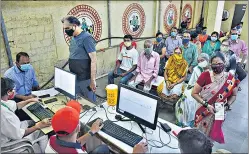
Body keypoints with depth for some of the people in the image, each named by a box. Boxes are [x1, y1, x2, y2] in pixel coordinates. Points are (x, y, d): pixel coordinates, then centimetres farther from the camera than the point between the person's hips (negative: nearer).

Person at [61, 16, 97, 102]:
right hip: (74, 78, 8)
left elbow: (93, 59, -19)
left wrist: (93, 80, -21)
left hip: (85, 79, -8)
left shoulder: (86, 38, -15)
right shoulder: (73, 38, 10)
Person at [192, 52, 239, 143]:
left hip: (218, 113, 2)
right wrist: (206, 105, -22)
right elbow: (194, 93, -15)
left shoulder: (230, 79, -10)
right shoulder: (205, 75, -19)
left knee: (213, 134, 21)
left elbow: (233, 95, 7)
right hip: (203, 112, -2)